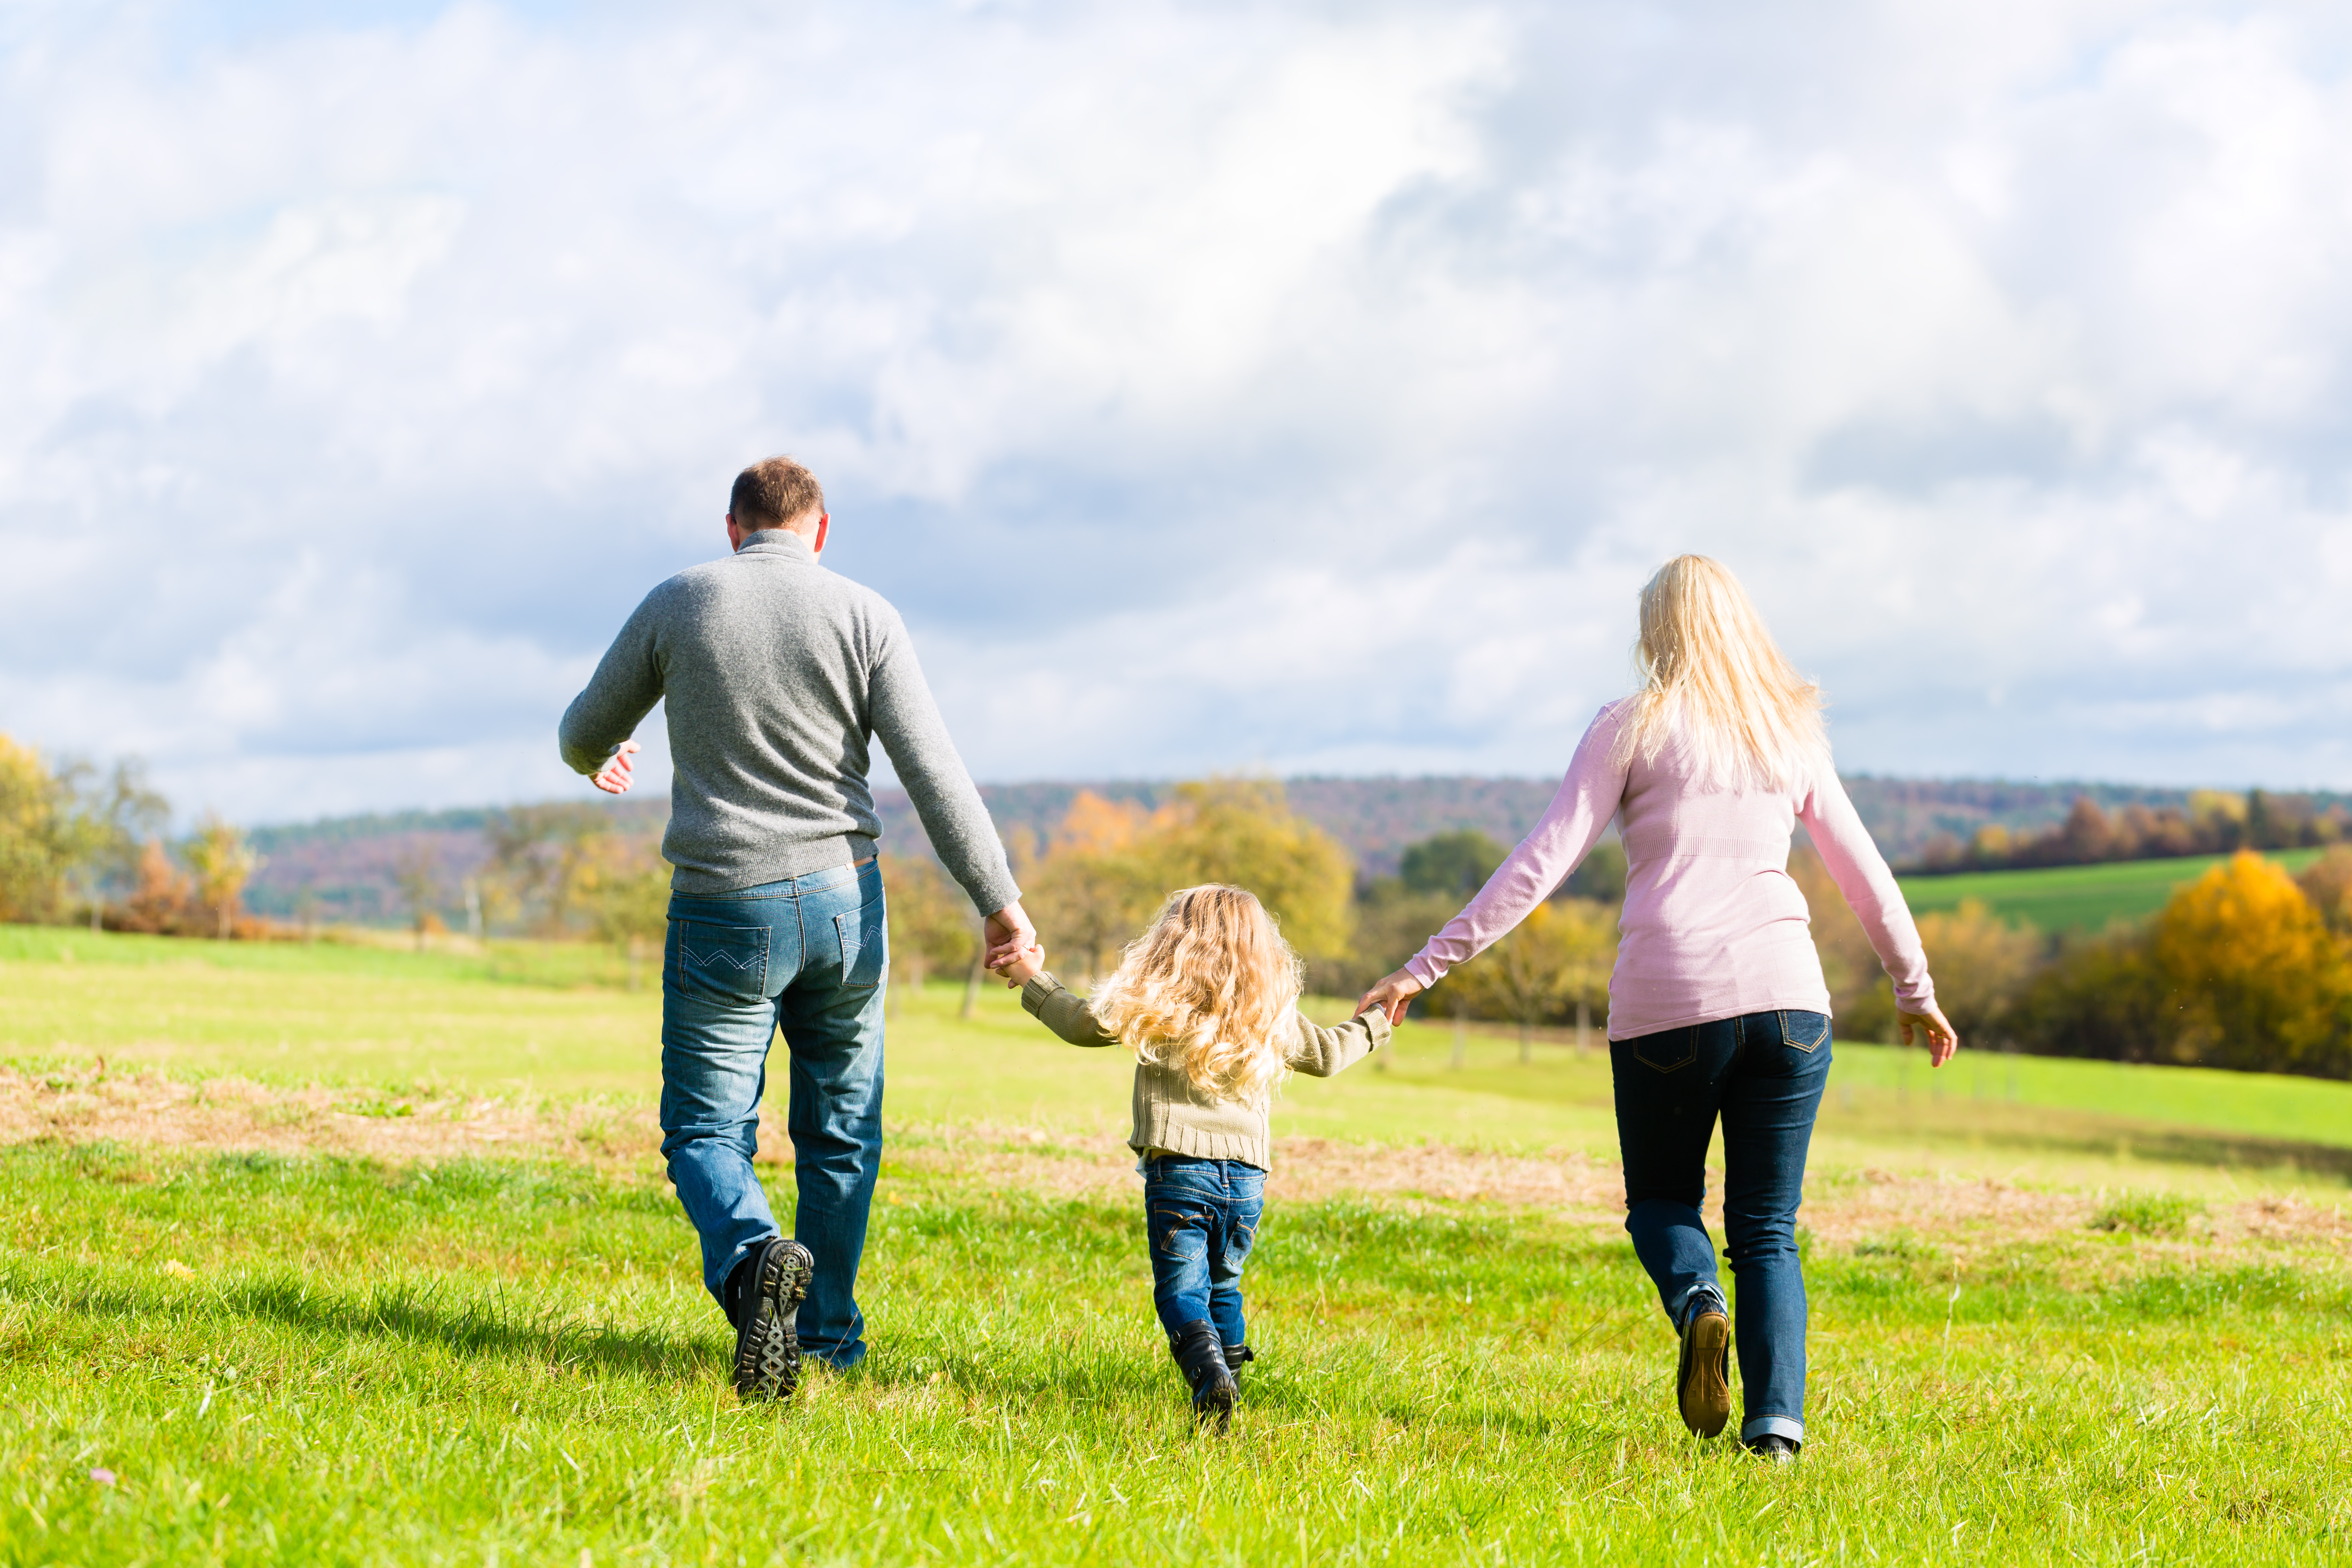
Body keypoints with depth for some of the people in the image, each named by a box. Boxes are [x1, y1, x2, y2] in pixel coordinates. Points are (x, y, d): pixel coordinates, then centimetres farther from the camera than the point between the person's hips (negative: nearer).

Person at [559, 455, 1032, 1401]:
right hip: (842, 897, 1)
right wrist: (1000, 901, -4)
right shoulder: (862, 616, -2)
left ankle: (752, 1256, -27)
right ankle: (828, 1341, 22)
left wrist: (595, 760, 37)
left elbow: (586, 731, 12)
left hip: (722, 907, -1)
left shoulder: (677, 605, -1)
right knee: (841, 1129, 16)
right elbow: (933, 772, -8)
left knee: (707, 1131, 4)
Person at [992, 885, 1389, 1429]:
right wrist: (1373, 1025, 46)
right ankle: (1230, 1370, 17)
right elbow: (1326, 1054, 26)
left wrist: (1033, 981, 8)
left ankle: (1210, 1376, -27)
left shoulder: (1163, 1002, -2)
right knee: (1223, 1286, 22)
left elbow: (1091, 1024, -4)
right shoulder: (1274, 1016, 12)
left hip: (1179, 1169, -4)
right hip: (1247, 1174, 4)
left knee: (1181, 1290, -5)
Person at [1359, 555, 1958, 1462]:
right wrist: (1917, 991, 33)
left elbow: (1539, 865, -3)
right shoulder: (1793, 734, 13)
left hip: (1666, 1003, -2)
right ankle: (1777, 1423, -8)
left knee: (1661, 1199, 18)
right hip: (1786, 993, 2)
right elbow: (1865, 875, 20)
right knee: (1767, 1231, 9)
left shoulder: (1632, 728, 3)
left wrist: (1427, 968, 0)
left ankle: (1696, 1302, -15)